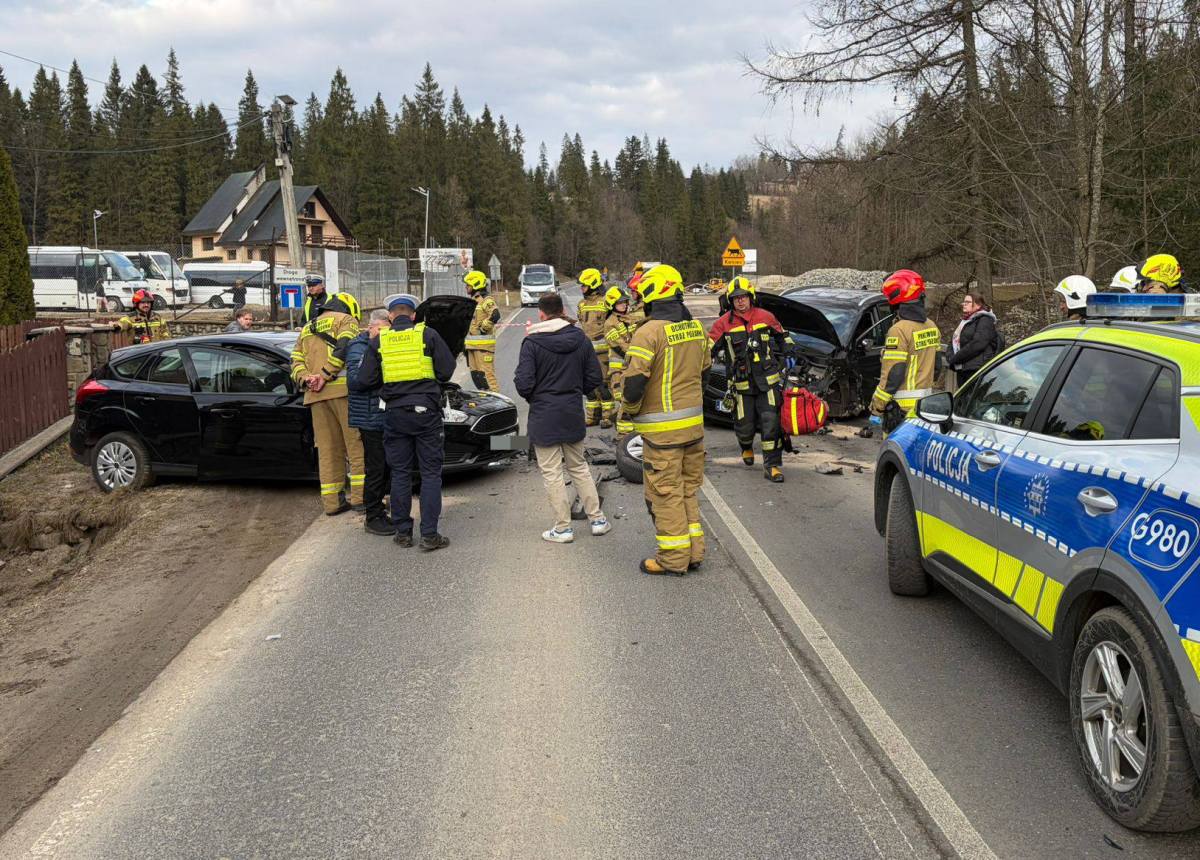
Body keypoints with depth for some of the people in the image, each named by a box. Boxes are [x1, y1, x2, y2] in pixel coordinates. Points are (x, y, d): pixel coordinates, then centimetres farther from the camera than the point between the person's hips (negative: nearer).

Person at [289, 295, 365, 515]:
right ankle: (361, 496, -6)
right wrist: (325, 376, -13)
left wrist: (306, 379, 0)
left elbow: (296, 361, 16)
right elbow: (343, 348, -11)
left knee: (328, 449, 7)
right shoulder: (346, 320, 8)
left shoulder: (306, 330, 29)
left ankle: (332, 501, 7)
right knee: (356, 444, -2)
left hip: (315, 396, 6)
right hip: (342, 389, -6)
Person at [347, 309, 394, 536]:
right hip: (370, 418, -9)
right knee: (376, 468, -6)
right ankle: (373, 517, 2)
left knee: (386, 467, 14)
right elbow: (354, 380, -20)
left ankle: (378, 511, 25)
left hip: (386, 417, 9)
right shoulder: (359, 348, -9)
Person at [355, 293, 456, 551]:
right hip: (426, 411, -2)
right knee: (430, 473, 3)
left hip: (395, 414, 2)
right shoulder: (428, 335, -1)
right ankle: (429, 535, 0)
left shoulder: (378, 341, 3)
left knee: (400, 474, 12)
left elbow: (365, 380, 0)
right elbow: (447, 370, -2)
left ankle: (402, 532, 14)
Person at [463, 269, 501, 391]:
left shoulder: (487, 300, -10)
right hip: (472, 344, 10)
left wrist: (483, 328, -19)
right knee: (475, 374, 11)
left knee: (487, 373, -13)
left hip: (483, 344, -10)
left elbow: (495, 315, -27)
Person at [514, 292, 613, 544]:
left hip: (544, 417, -5)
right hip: (573, 414, 5)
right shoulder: (581, 339, -1)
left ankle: (563, 528, 10)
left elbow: (523, 384, -18)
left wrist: (534, 397, 3)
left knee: (552, 473, 5)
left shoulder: (532, 343, -14)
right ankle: (598, 519, 22)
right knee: (579, 467, 19)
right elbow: (595, 378, 2)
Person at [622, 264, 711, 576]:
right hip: (694, 422, 7)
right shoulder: (695, 328, 7)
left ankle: (674, 558, 8)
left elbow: (635, 381, -21)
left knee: (665, 492, 2)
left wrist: (629, 410, -2)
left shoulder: (648, 332, -17)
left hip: (662, 429, -7)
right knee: (688, 489, 17)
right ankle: (694, 552, 23)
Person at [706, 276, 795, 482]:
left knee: (771, 422, -8)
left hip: (768, 380, 0)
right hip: (742, 384, 0)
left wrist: (788, 354, 16)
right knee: (744, 425, 7)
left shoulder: (765, 317, 4)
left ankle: (772, 465, -2)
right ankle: (746, 447, 43)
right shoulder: (723, 324, -1)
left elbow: (782, 336, 21)